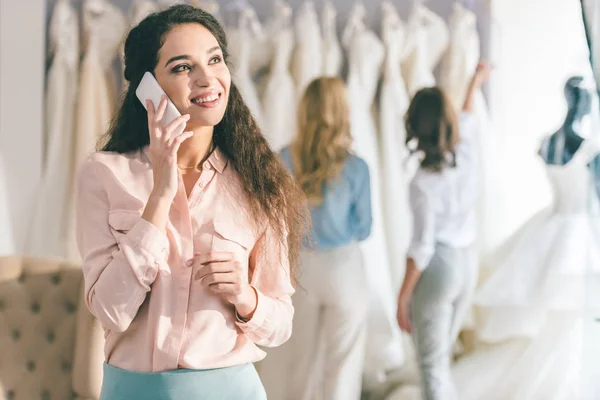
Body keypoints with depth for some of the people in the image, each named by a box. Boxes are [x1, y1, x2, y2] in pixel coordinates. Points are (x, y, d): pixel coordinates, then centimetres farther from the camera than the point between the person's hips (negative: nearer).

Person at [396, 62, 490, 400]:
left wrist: (403, 298, -9)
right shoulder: (467, 153, -6)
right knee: (441, 355, 20)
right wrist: (475, 84, 38)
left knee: (432, 363, 3)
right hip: (468, 262, 6)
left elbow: (421, 248, -18)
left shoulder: (424, 183, -21)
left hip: (438, 268, -6)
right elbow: (467, 121, 18)